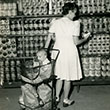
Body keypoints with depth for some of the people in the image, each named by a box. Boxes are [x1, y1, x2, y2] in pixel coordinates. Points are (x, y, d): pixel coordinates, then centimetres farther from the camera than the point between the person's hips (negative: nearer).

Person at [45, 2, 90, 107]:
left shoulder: (55, 22, -1)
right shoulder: (75, 24, -12)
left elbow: (49, 38, 0)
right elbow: (76, 42, -13)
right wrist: (85, 38, 6)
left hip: (58, 52, 4)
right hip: (69, 53, -4)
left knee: (59, 76, 19)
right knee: (68, 78, 10)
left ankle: (56, 97, 24)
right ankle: (66, 100, 21)